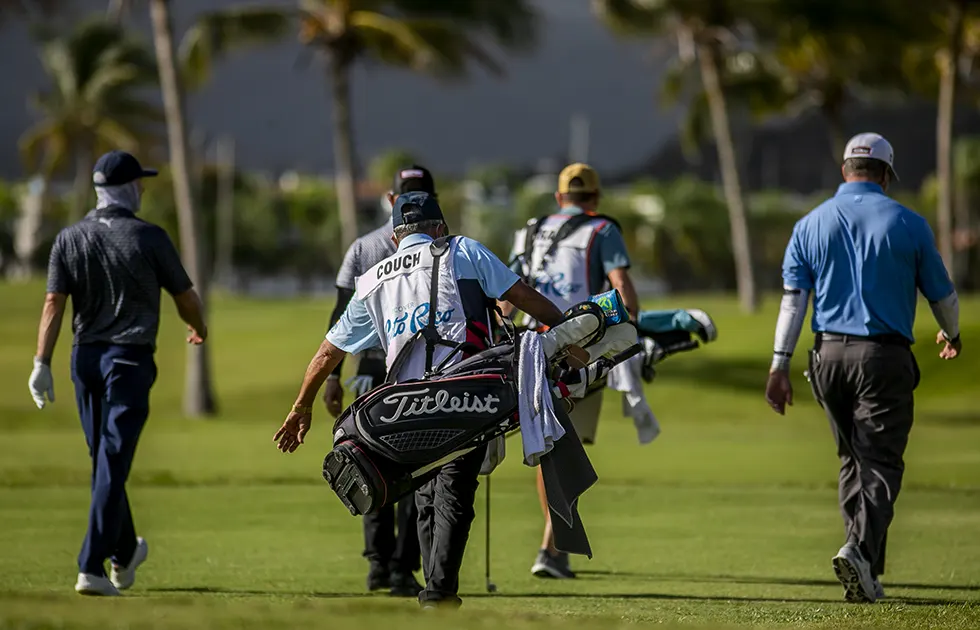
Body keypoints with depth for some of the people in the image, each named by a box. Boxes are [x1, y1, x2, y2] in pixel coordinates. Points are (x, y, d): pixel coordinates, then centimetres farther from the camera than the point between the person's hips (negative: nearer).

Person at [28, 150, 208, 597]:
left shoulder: (69, 238, 2)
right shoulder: (148, 238, -8)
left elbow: (53, 304, -4)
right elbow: (185, 297, 0)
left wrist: (41, 364, -5)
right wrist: (199, 328, 21)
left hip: (85, 359, 5)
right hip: (130, 359, -5)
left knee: (104, 461, 18)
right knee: (112, 464, -8)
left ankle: (123, 556, 34)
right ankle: (92, 569, -15)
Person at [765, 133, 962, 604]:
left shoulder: (810, 225, 7)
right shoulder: (907, 224, 0)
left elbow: (793, 297, 1)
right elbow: (941, 294, 9)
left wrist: (779, 365, -1)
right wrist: (951, 335, 29)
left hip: (829, 357, 4)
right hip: (885, 358, -4)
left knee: (853, 459, 16)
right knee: (881, 463, -5)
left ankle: (865, 572, 13)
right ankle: (860, 549, -28)